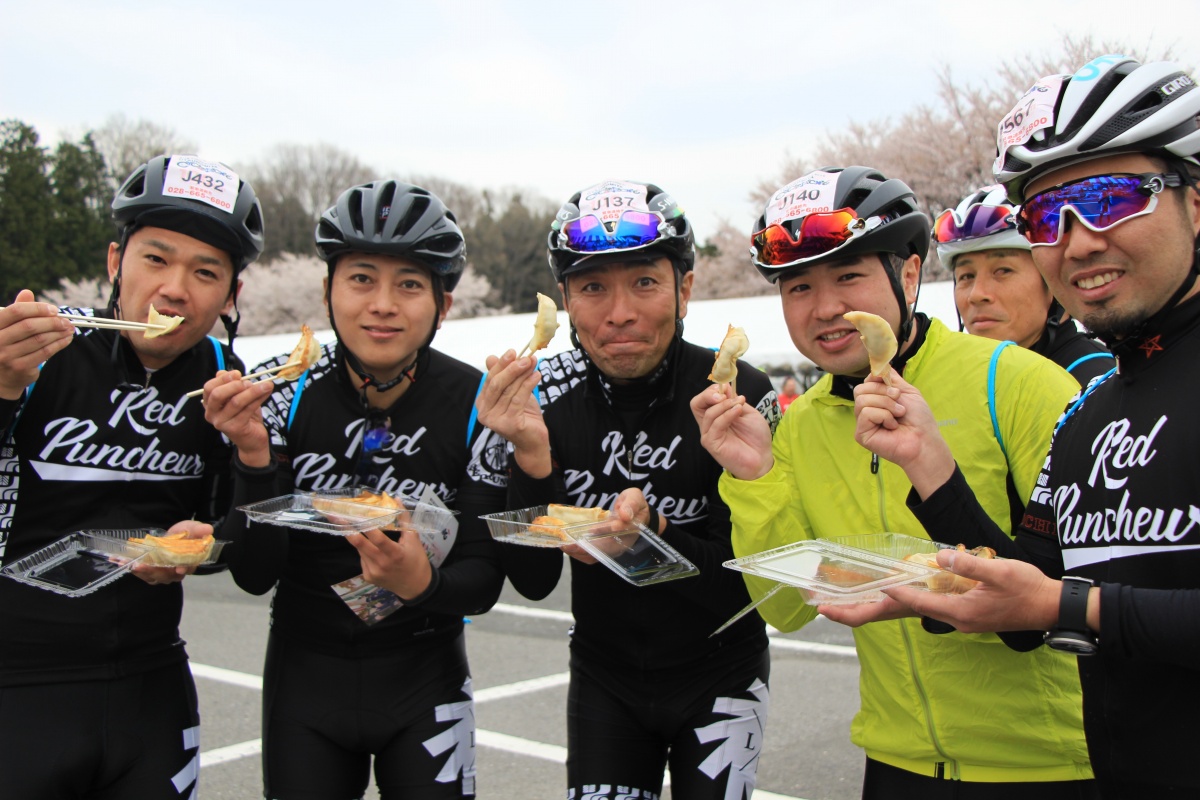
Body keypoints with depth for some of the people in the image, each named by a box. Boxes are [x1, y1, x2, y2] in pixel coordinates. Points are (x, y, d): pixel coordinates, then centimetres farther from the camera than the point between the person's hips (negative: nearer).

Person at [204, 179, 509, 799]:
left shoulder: (476, 404, -14)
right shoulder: (284, 394, -12)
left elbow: (486, 578, -11)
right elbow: (253, 575, -14)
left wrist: (422, 583, -33)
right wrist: (253, 454, -29)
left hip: (424, 678, 0)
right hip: (305, 672, 1)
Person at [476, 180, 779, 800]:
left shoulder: (739, 392, -20)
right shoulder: (547, 395, -12)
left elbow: (748, 582, -18)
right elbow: (532, 581, -13)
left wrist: (653, 534, -35)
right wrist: (532, 456, -28)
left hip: (717, 678, -1)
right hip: (604, 677, 2)